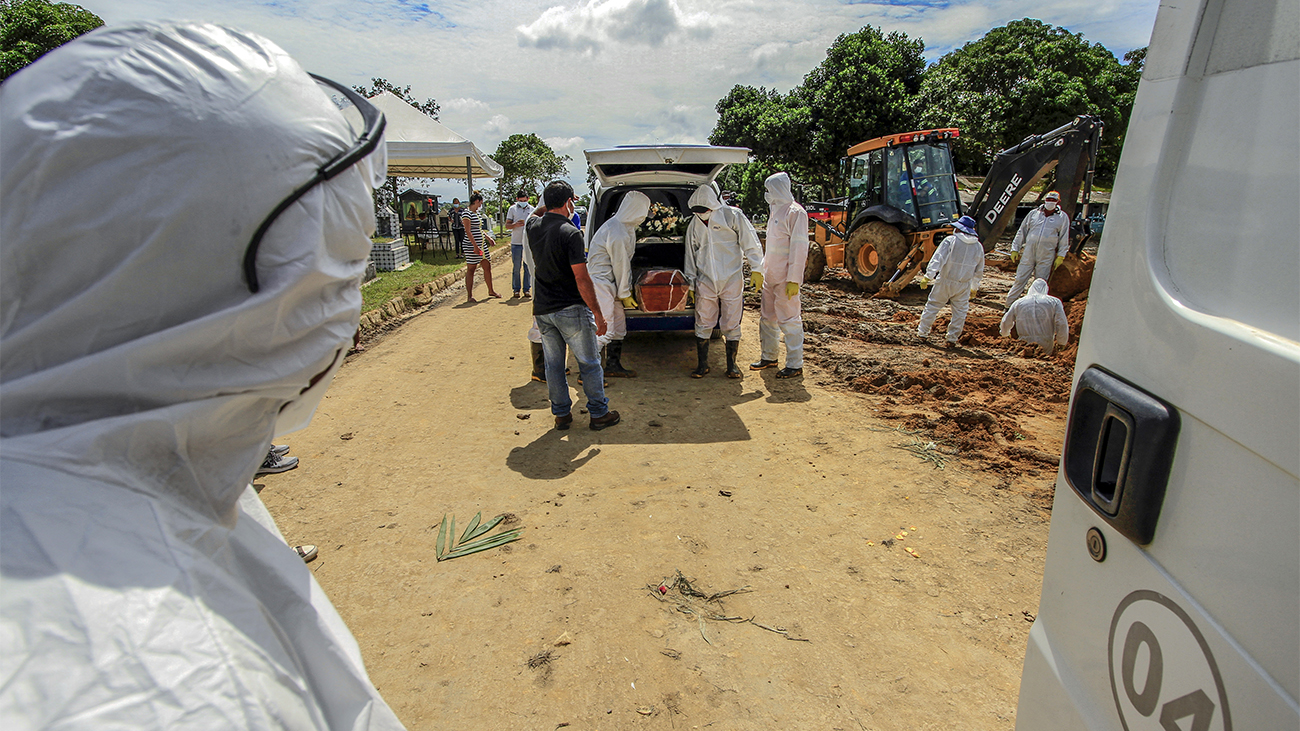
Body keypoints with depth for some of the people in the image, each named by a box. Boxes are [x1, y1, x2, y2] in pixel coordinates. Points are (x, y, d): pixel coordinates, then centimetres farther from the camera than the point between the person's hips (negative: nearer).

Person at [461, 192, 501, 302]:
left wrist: (488, 237, 25)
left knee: (487, 267, 12)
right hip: (472, 246, -9)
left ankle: (491, 291, 27)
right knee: (471, 269, -3)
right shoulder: (466, 213, -12)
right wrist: (475, 246, -22)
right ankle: (469, 296, 2)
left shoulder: (477, 213, 15)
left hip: (482, 245, 9)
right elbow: (468, 232, -18)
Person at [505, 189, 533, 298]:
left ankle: (527, 289, 8)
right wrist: (515, 225, -13)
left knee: (528, 267, 2)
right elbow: (507, 225, 5)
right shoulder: (512, 209, 6)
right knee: (516, 267, 0)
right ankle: (516, 290, 6)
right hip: (516, 243, -1)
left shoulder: (532, 209, 10)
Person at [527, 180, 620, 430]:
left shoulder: (533, 227, 2)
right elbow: (582, 279, -19)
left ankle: (561, 413, 23)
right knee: (589, 363, 7)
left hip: (542, 309, 6)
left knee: (553, 364, 14)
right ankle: (599, 413, 16)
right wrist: (597, 313, -14)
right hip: (570, 309, -6)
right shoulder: (570, 233, -17)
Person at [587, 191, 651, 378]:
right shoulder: (618, 233, -22)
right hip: (600, 283, -11)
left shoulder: (625, 227, 11)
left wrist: (626, 290, 15)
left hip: (610, 283, 11)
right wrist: (625, 294, -7)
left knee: (618, 326, 15)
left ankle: (613, 366, 26)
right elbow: (620, 265, -16)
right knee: (604, 329, -11)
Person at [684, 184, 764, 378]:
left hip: (732, 280, -3)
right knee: (703, 324, 4)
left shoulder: (732, 216, -5)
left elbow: (750, 242, -2)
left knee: (731, 325, 3)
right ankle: (702, 365, 16)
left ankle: (731, 365, 15)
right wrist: (690, 283, 15)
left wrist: (756, 269, -6)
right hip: (705, 282, 3)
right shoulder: (694, 225, 7)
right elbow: (690, 255, 16)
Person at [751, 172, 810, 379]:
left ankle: (795, 365, 4)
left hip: (785, 278, -9)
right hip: (770, 276, 9)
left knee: (789, 319, -4)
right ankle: (769, 357, 28)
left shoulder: (795, 212, -12)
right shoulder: (775, 211, 17)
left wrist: (794, 279, -21)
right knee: (767, 317, 15)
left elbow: (799, 247, -17)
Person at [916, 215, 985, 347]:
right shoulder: (978, 247, 6)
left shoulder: (950, 241, -10)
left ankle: (922, 331, 17)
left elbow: (938, 259, -18)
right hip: (964, 285, 3)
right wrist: (974, 288, 24)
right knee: (960, 311, 11)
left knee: (932, 306, 11)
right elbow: (979, 271, 13)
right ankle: (952, 338, 12)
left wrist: (928, 276, -19)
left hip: (944, 281, -2)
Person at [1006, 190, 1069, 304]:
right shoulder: (1034, 213, 11)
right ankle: (1009, 305, 4)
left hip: (1047, 256, -1)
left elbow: (1064, 239, 8)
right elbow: (1022, 232, 13)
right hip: (1028, 252, 1)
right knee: (1020, 280, -1)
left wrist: (1060, 256, 2)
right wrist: (1015, 249, 8)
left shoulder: (1063, 217, 8)